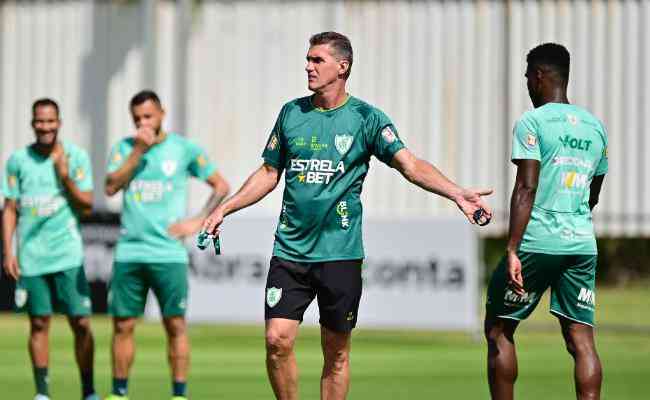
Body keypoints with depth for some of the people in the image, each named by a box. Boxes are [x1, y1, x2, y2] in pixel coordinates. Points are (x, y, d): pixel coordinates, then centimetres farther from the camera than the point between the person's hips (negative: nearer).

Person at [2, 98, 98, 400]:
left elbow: (87, 207, -1)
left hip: (68, 254, -1)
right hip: (31, 256, 1)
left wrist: (65, 176, -15)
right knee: (39, 323, 3)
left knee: (81, 323, -4)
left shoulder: (76, 156, 0)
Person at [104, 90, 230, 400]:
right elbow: (111, 187, -7)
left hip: (168, 254, -2)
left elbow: (221, 186, 8)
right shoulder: (123, 148, 7)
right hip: (128, 253, 2)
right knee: (122, 325, 4)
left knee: (175, 325, -4)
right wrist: (138, 151, -11)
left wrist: (198, 221, -3)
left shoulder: (185, 149, 2)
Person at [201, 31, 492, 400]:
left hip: (340, 254, -2)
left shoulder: (366, 118, -2)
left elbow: (411, 165, -11)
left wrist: (457, 193, -26)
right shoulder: (292, 113, 9)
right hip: (290, 249, 3)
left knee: (336, 354, 3)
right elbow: (269, 173, 19)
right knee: (278, 340, -8)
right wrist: (225, 209, 14)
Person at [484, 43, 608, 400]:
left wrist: (512, 250, -17)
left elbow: (526, 189, -14)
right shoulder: (595, 127, 14)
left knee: (498, 330, 8)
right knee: (581, 337, 1)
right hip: (583, 243, 5)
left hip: (537, 241, -5)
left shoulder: (532, 122, -5)